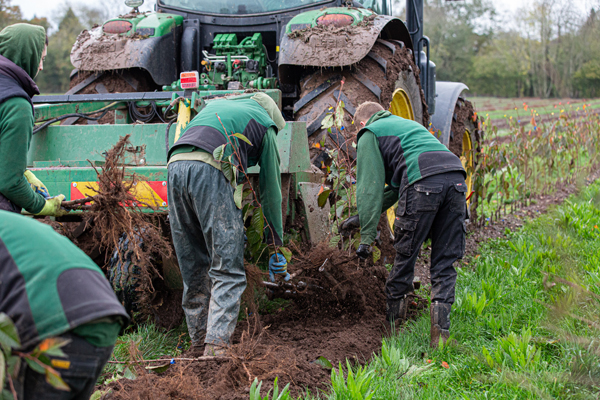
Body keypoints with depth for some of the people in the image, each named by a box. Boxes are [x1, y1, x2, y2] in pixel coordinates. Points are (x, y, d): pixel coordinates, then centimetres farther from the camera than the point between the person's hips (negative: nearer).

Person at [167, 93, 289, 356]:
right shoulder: (264, 124, 21)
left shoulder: (215, 105, 37)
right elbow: (271, 189, 22)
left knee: (193, 268, 14)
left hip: (175, 166, 6)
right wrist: (275, 244, 27)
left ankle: (199, 339, 18)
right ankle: (216, 346, -16)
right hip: (209, 170, -6)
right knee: (227, 269, -4)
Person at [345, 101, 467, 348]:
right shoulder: (408, 124, 40)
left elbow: (370, 187, 4)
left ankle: (392, 325, 17)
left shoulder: (370, 135, 17)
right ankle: (440, 328, -2)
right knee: (444, 263, 9)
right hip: (456, 178, 6)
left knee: (405, 256, 8)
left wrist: (366, 235, 3)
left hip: (423, 183, -6)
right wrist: (363, 216, 45)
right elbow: (395, 186, 41)